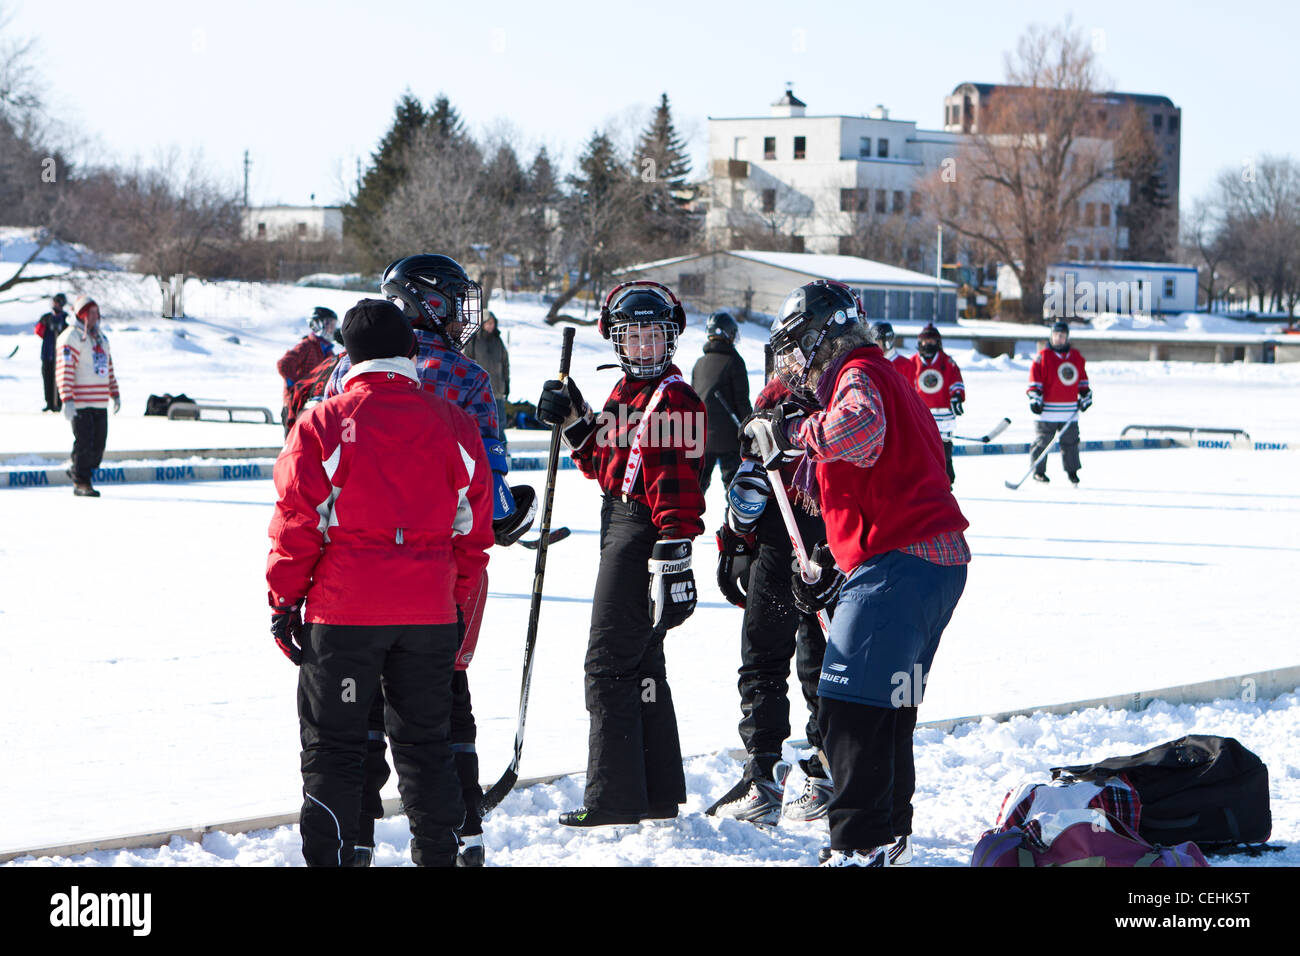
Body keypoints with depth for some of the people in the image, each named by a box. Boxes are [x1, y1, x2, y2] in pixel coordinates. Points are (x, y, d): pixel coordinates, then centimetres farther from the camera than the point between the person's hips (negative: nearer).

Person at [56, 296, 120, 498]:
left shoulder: (101, 337, 18)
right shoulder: (71, 337, -8)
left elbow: (109, 368, 26)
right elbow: (64, 369, -15)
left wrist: (115, 394, 22)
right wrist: (67, 400, -23)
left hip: (100, 404, 7)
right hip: (81, 403, -7)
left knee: (99, 443, 7)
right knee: (84, 442, -6)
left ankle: (78, 472, 24)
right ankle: (81, 483, 3)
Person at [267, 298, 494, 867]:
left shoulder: (324, 425, -9)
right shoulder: (453, 425, 2)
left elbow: (298, 524, -7)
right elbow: (472, 528, 8)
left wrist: (283, 601, 2)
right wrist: (458, 599, 18)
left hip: (344, 611, -3)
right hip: (431, 610, 3)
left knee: (333, 748, 5)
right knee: (424, 743, 15)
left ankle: (330, 857, 4)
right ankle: (437, 855, 19)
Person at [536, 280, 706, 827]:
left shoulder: (673, 400, -14)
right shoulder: (624, 393, 16)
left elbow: (676, 489, -20)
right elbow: (602, 465, 24)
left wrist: (672, 561, -24)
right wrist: (575, 424, 9)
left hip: (644, 537, -10)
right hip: (620, 531, 10)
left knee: (609, 666, -9)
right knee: (641, 662, 15)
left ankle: (613, 799, -6)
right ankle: (659, 793, 24)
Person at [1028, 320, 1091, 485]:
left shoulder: (1075, 355, 12)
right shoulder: (1043, 356, -3)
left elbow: (1082, 377, 22)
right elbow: (1035, 377, -6)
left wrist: (1085, 395, 18)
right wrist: (1034, 397, -14)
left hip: (1070, 410, 4)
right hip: (1048, 408, -4)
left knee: (1070, 440, 6)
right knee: (1042, 440, -2)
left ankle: (1072, 471, 16)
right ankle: (1038, 471, 7)